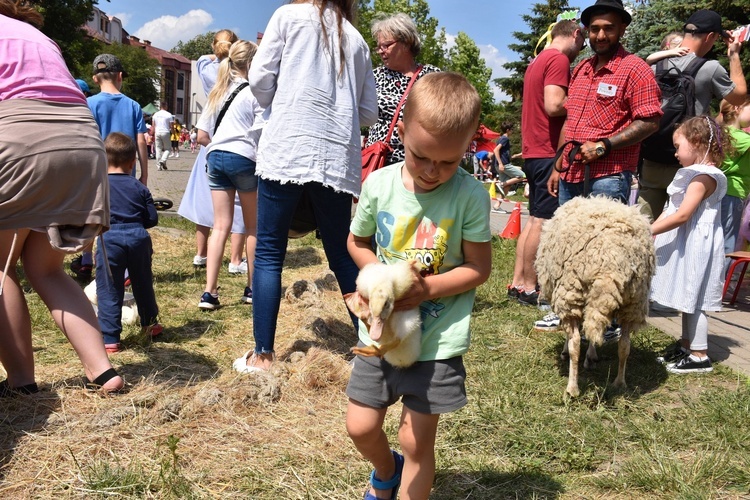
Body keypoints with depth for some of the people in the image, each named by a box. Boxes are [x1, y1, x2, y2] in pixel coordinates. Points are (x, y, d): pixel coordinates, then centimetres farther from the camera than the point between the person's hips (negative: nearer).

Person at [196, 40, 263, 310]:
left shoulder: (217, 92, 16)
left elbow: (202, 136, 13)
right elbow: (262, 133, -9)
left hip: (216, 157, 5)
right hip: (244, 159, -5)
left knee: (221, 226, 5)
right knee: (253, 227, 8)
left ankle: (210, 292, -2)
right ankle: (252, 289, 15)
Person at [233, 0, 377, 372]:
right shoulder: (356, 39, 18)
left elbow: (260, 80, 4)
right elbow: (369, 112, 15)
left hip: (287, 149, -3)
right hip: (338, 157, 4)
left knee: (269, 253, 3)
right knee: (342, 254, 11)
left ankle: (263, 355, 4)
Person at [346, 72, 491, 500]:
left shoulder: (471, 196, -15)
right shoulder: (379, 185, -8)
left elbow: (479, 268, -9)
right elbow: (357, 243, 6)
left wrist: (429, 288, -23)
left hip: (437, 341, -3)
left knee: (417, 440, 7)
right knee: (361, 428, 14)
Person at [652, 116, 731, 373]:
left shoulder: (705, 176, -17)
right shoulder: (697, 174, 15)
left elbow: (682, 215, -24)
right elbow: (671, 210, 13)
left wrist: (649, 232, -20)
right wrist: (651, 230, 4)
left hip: (696, 245, -10)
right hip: (686, 244, 10)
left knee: (693, 300, -4)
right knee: (687, 298, 15)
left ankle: (700, 356, 4)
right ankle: (686, 345, 26)